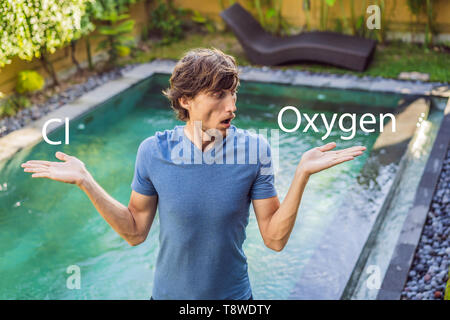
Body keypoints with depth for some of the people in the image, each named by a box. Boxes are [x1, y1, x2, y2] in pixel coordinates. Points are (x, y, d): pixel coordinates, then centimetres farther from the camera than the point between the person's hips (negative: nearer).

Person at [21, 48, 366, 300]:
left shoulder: (254, 149, -15)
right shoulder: (154, 151, -13)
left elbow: (275, 238, -12)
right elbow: (135, 232, -5)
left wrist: (302, 174, -23)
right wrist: (86, 181, -14)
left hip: (234, 292, 0)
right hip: (169, 291, 1)